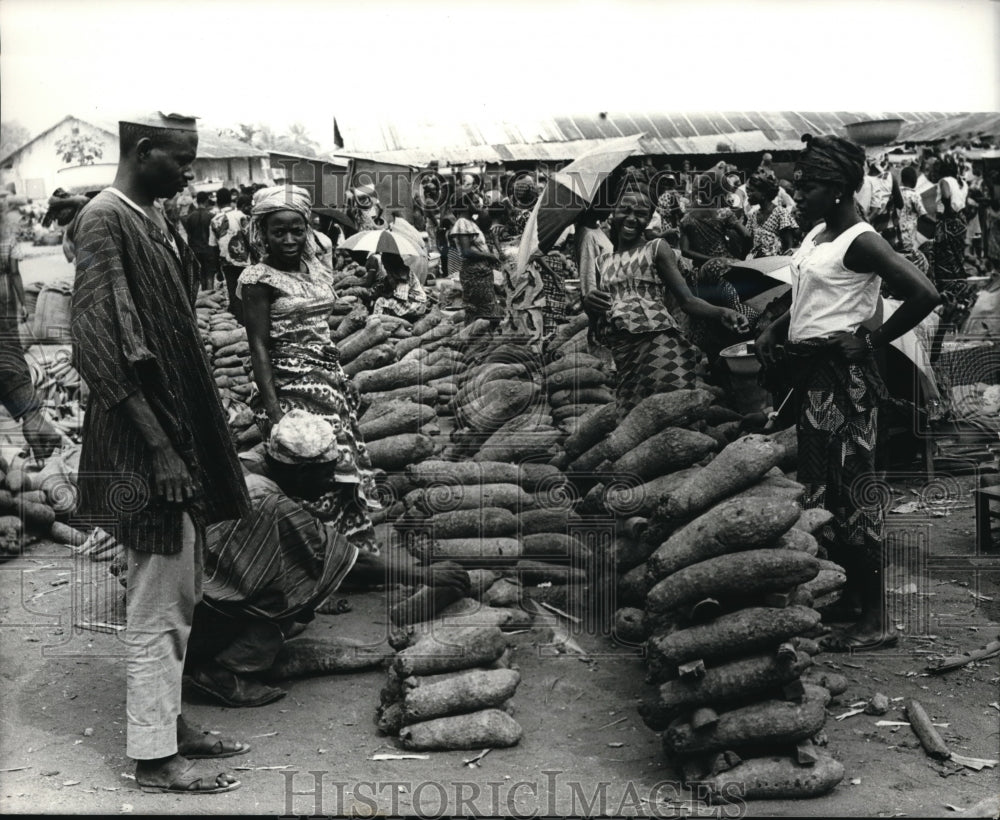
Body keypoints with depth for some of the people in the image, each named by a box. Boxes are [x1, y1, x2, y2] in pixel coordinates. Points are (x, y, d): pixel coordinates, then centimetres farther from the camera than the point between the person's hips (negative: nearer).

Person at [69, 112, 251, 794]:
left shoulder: (153, 222, 12)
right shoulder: (106, 221, -15)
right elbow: (99, 345, -21)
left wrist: (200, 441, 16)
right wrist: (159, 449, -21)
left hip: (181, 436, 9)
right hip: (146, 446, -9)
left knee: (179, 597, 17)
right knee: (157, 606, 1)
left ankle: (169, 722, 31)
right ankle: (154, 755, 14)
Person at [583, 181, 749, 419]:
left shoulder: (657, 248, 8)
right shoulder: (603, 262, 20)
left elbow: (687, 300, -3)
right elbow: (597, 326, 21)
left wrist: (722, 313, -22)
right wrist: (587, 304, -2)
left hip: (657, 344, -4)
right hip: (619, 355, 4)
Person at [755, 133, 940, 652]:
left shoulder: (860, 241, -13)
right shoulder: (817, 234, 14)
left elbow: (924, 294, -22)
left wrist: (873, 340, -14)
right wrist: (774, 331, 11)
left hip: (841, 376, -10)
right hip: (810, 375, 10)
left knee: (854, 496, -6)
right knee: (820, 492, 13)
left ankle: (875, 621, 2)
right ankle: (843, 601, 24)